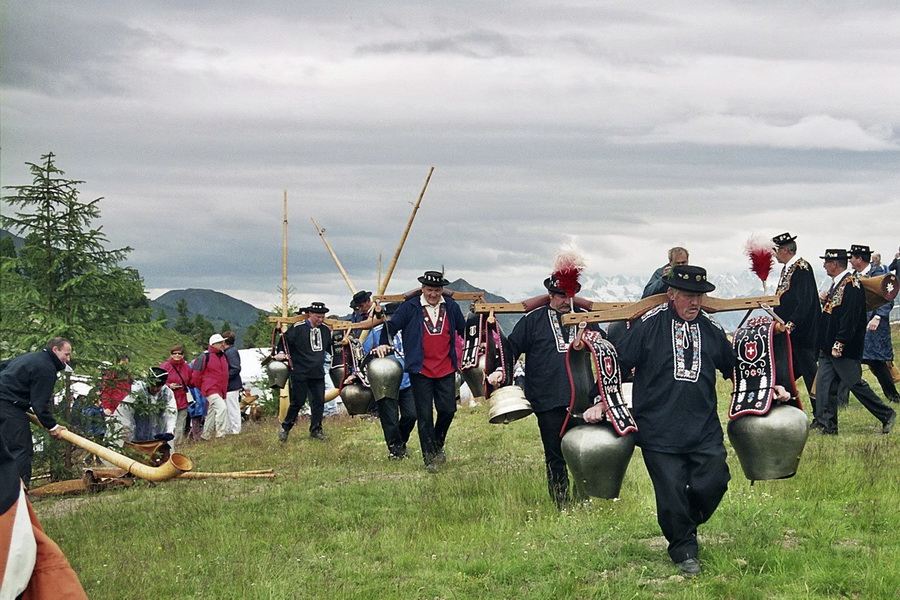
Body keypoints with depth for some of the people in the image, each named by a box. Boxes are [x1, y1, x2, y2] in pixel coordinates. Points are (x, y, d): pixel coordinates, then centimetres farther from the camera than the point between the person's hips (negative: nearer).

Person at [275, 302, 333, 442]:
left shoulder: (325, 330, 9)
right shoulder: (298, 328, -9)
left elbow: (330, 347, 24)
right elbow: (285, 340, -2)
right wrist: (281, 353, -16)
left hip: (318, 373, 5)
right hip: (300, 373, -5)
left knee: (319, 401, 4)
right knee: (298, 401, -2)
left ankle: (315, 430, 14)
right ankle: (285, 428, 14)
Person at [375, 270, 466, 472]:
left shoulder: (451, 307, 7)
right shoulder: (410, 308, -2)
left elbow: (463, 330, 18)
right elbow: (392, 326, 0)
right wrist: (384, 343, -14)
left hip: (446, 369, 3)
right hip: (420, 370, -3)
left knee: (448, 410, 0)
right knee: (424, 415, -1)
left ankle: (438, 445, 26)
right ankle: (430, 458, 6)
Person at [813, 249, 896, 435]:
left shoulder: (851, 284, -16)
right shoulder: (837, 284, 15)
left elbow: (850, 317, -22)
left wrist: (839, 344, -23)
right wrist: (826, 302, 6)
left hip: (845, 349, -10)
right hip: (829, 347, 10)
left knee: (854, 383, -3)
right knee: (825, 384, 3)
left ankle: (886, 414, 10)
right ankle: (826, 425, 4)